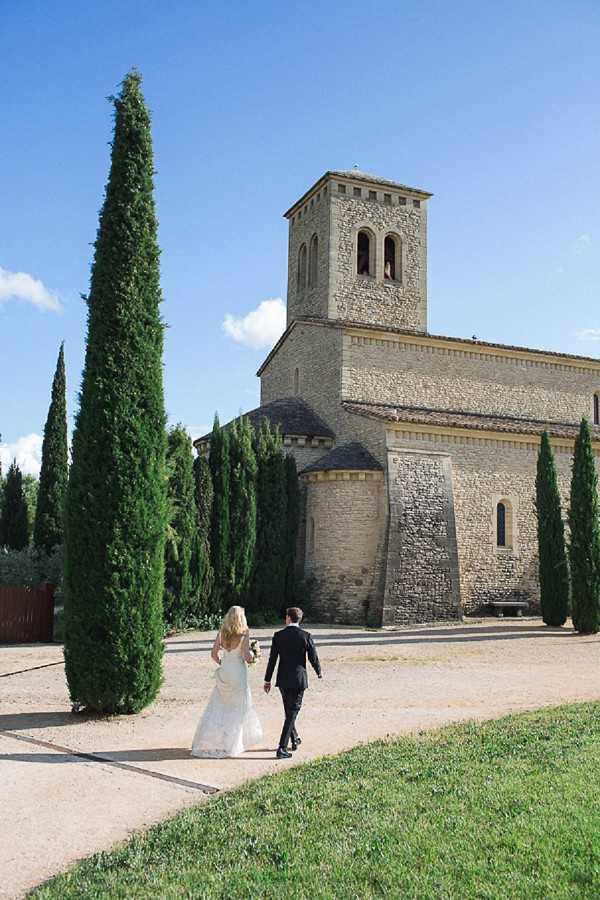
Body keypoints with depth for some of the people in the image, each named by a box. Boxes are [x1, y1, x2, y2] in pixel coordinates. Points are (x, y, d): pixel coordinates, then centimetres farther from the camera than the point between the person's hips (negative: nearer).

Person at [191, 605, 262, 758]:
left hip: (224, 672, 4)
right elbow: (247, 657, -18)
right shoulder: (244, 634, -14)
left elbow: (214, 654, -1)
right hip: (239, 673, -4)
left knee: (217, 708, 12)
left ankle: (205, 742, 7)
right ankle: (228, 745, 14)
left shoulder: (222, 632, -2)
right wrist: (252, 654, 2)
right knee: (238, 708, 11)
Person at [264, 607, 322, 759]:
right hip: (299, 679, -3)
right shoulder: (306, 636, -9)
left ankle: (294, 739, 36)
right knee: (292, 713, 2)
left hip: (283, 680, 3)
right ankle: (282, 748, -4)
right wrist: (319, 672, 16)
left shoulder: (278, 635, -4)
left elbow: (272, 659, -2)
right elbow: (313, 658, -5)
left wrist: (267, 680, 7)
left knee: (289, 711, 22)